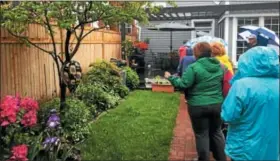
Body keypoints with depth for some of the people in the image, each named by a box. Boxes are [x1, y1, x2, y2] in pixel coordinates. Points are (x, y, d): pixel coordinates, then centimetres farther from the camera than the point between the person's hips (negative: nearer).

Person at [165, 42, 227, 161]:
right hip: (217, 104, 6)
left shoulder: (194, 67, -15)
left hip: (198, 106, -6)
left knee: (201, 134, 8)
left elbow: (184, 84, -17)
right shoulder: (219, 66, 7)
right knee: (216, 131, 20)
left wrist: (171, 78, -5)